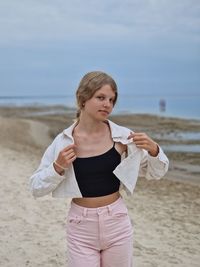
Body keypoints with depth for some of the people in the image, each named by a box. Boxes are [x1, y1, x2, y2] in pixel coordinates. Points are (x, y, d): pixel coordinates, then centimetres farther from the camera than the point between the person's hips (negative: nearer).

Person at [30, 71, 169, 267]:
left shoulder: (122, 136, -7)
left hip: (117, 223, 1)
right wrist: (58, 168, -18)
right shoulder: (63, 142, -8)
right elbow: (36, 189, -2)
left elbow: (155, 173, 4)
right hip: (81, 228, -1)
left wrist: (153, 150, -15)